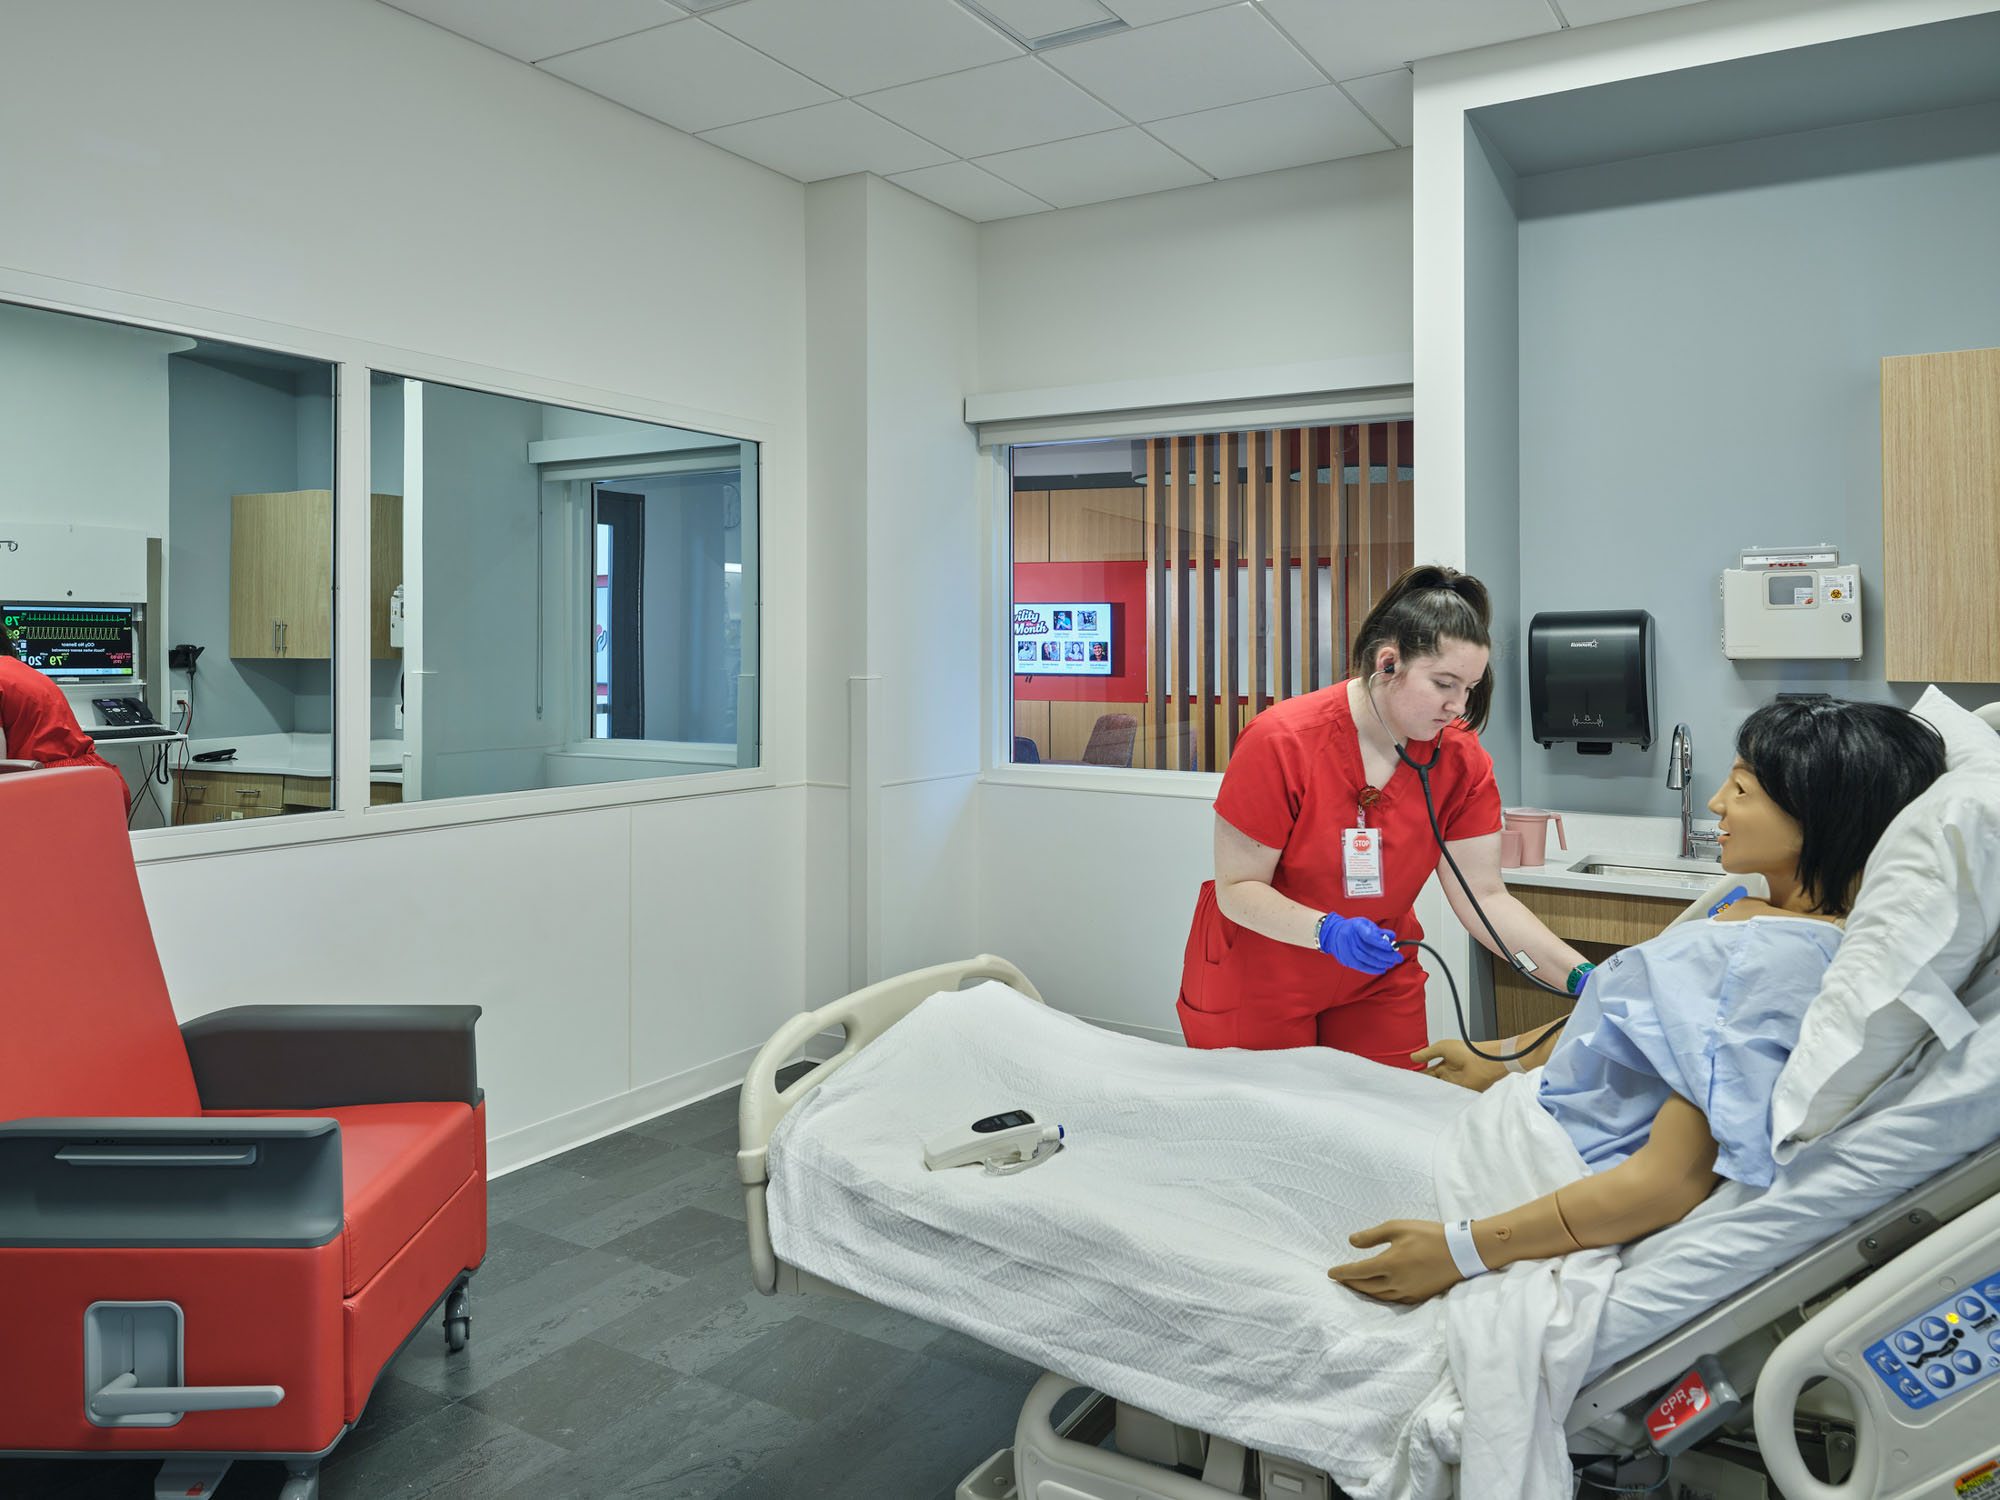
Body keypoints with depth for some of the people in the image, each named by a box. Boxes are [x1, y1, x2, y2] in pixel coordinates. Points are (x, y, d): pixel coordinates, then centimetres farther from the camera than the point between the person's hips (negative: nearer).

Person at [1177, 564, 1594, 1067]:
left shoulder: (1461, 759, -11)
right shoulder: (1280, 742, -24)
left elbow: (1486, 898, -9)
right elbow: (1236, 889, -20)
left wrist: (1580, 976, -22)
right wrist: (1328, 931, -36)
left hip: (1378, 986, 4)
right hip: (1258, 986, -3)